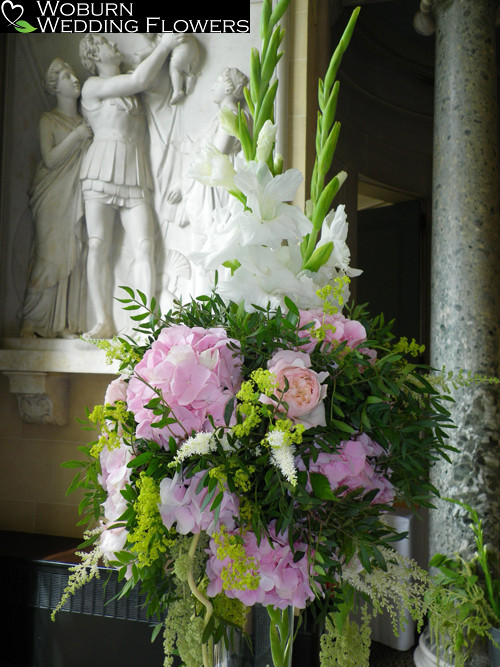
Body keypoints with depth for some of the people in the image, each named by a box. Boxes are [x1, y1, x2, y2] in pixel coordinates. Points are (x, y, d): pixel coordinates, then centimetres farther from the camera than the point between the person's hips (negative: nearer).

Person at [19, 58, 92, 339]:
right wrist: (76, 136, -12)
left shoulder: (85, 121, 18)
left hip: (77, 195, 5)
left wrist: (90, 135, 5)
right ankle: (33, 322, -5)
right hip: (53, 197, -5)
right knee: (50, 255, -10)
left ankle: (66, 324, 0)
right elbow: (50, 159, -7)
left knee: (74, 257, -2)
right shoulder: (48, 120, 4)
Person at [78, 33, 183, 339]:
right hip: (103, 172, -4)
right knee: (99, 246, -9)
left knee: (145, 247, -12)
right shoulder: (93, 86, 4)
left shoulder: (131, 90, 24)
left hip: (136, 175, 5)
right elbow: (140, 79, -3)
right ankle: (104, 322, -7)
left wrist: (161, 45, 15)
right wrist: (164, 45, 5)